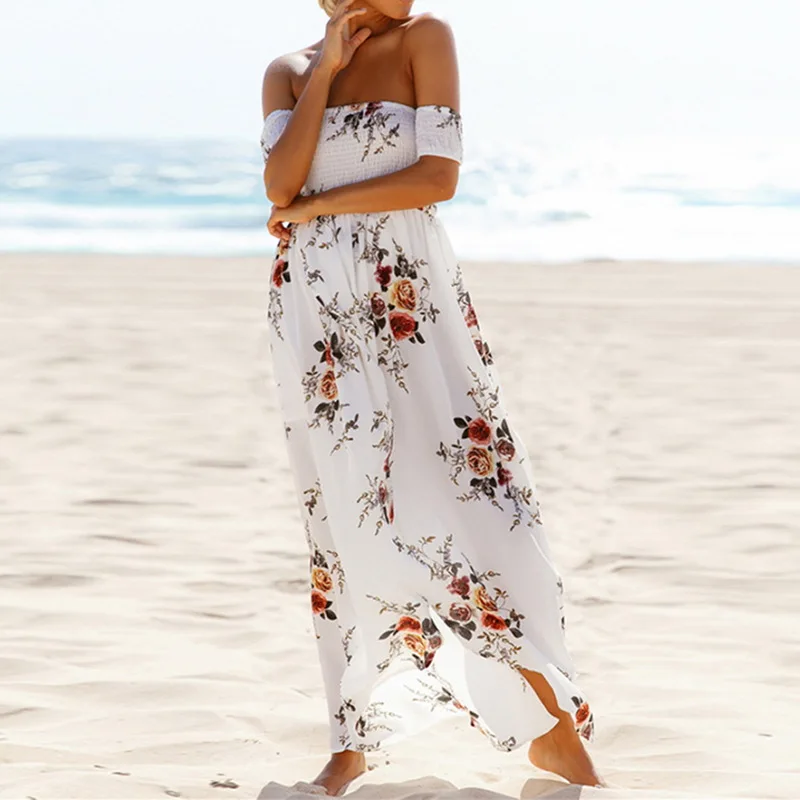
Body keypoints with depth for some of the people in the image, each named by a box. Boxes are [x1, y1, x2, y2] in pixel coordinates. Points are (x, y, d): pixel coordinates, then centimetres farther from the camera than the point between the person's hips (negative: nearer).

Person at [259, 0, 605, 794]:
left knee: (468, 491, -5)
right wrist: (326, 67, -6)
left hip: (413, 303, -2)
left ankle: (553, 725, 5)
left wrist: (315, 206, -7)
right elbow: (281, 183, -8)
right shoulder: (287, 71, 8)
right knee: (347, 513, 4)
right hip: (319, 313, 2)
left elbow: (439, 175, -9)